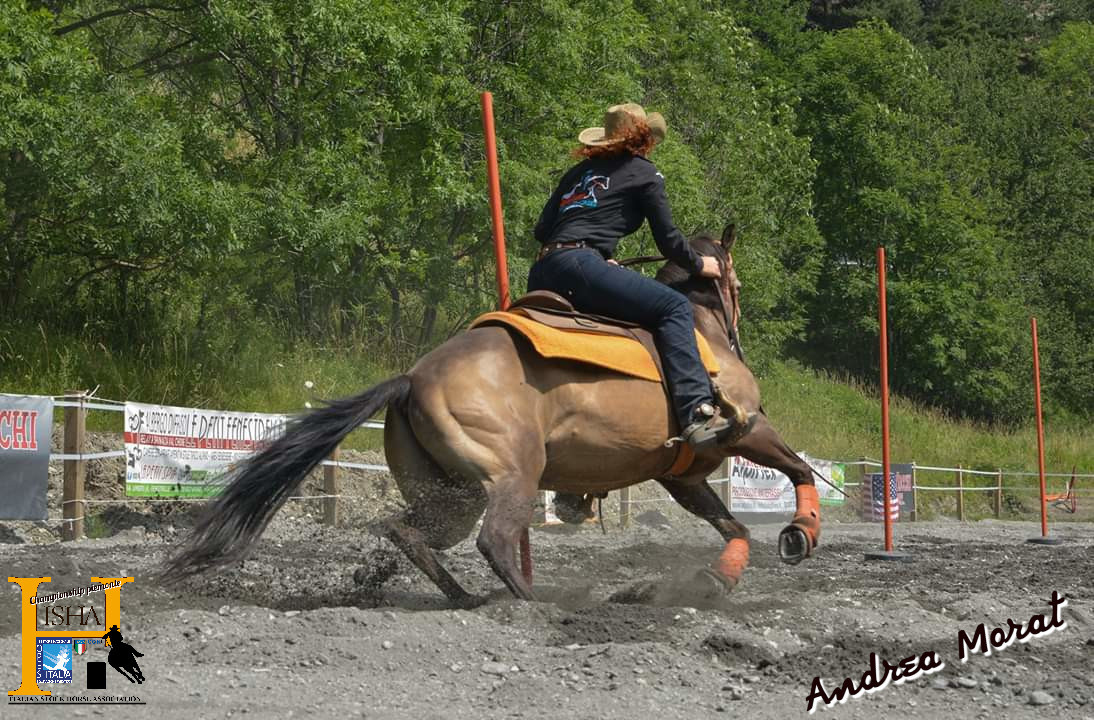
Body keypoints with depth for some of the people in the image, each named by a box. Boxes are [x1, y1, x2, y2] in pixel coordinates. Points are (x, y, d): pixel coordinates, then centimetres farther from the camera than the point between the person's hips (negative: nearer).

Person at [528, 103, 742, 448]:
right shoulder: (643, 172, 11)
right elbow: (668, 240, 9)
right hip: (578, 265, -8)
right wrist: (699, 265, 27)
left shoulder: (579, 172, 29)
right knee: (674, 307, -12)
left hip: (540, 275, 8)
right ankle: (697, 413, -30)